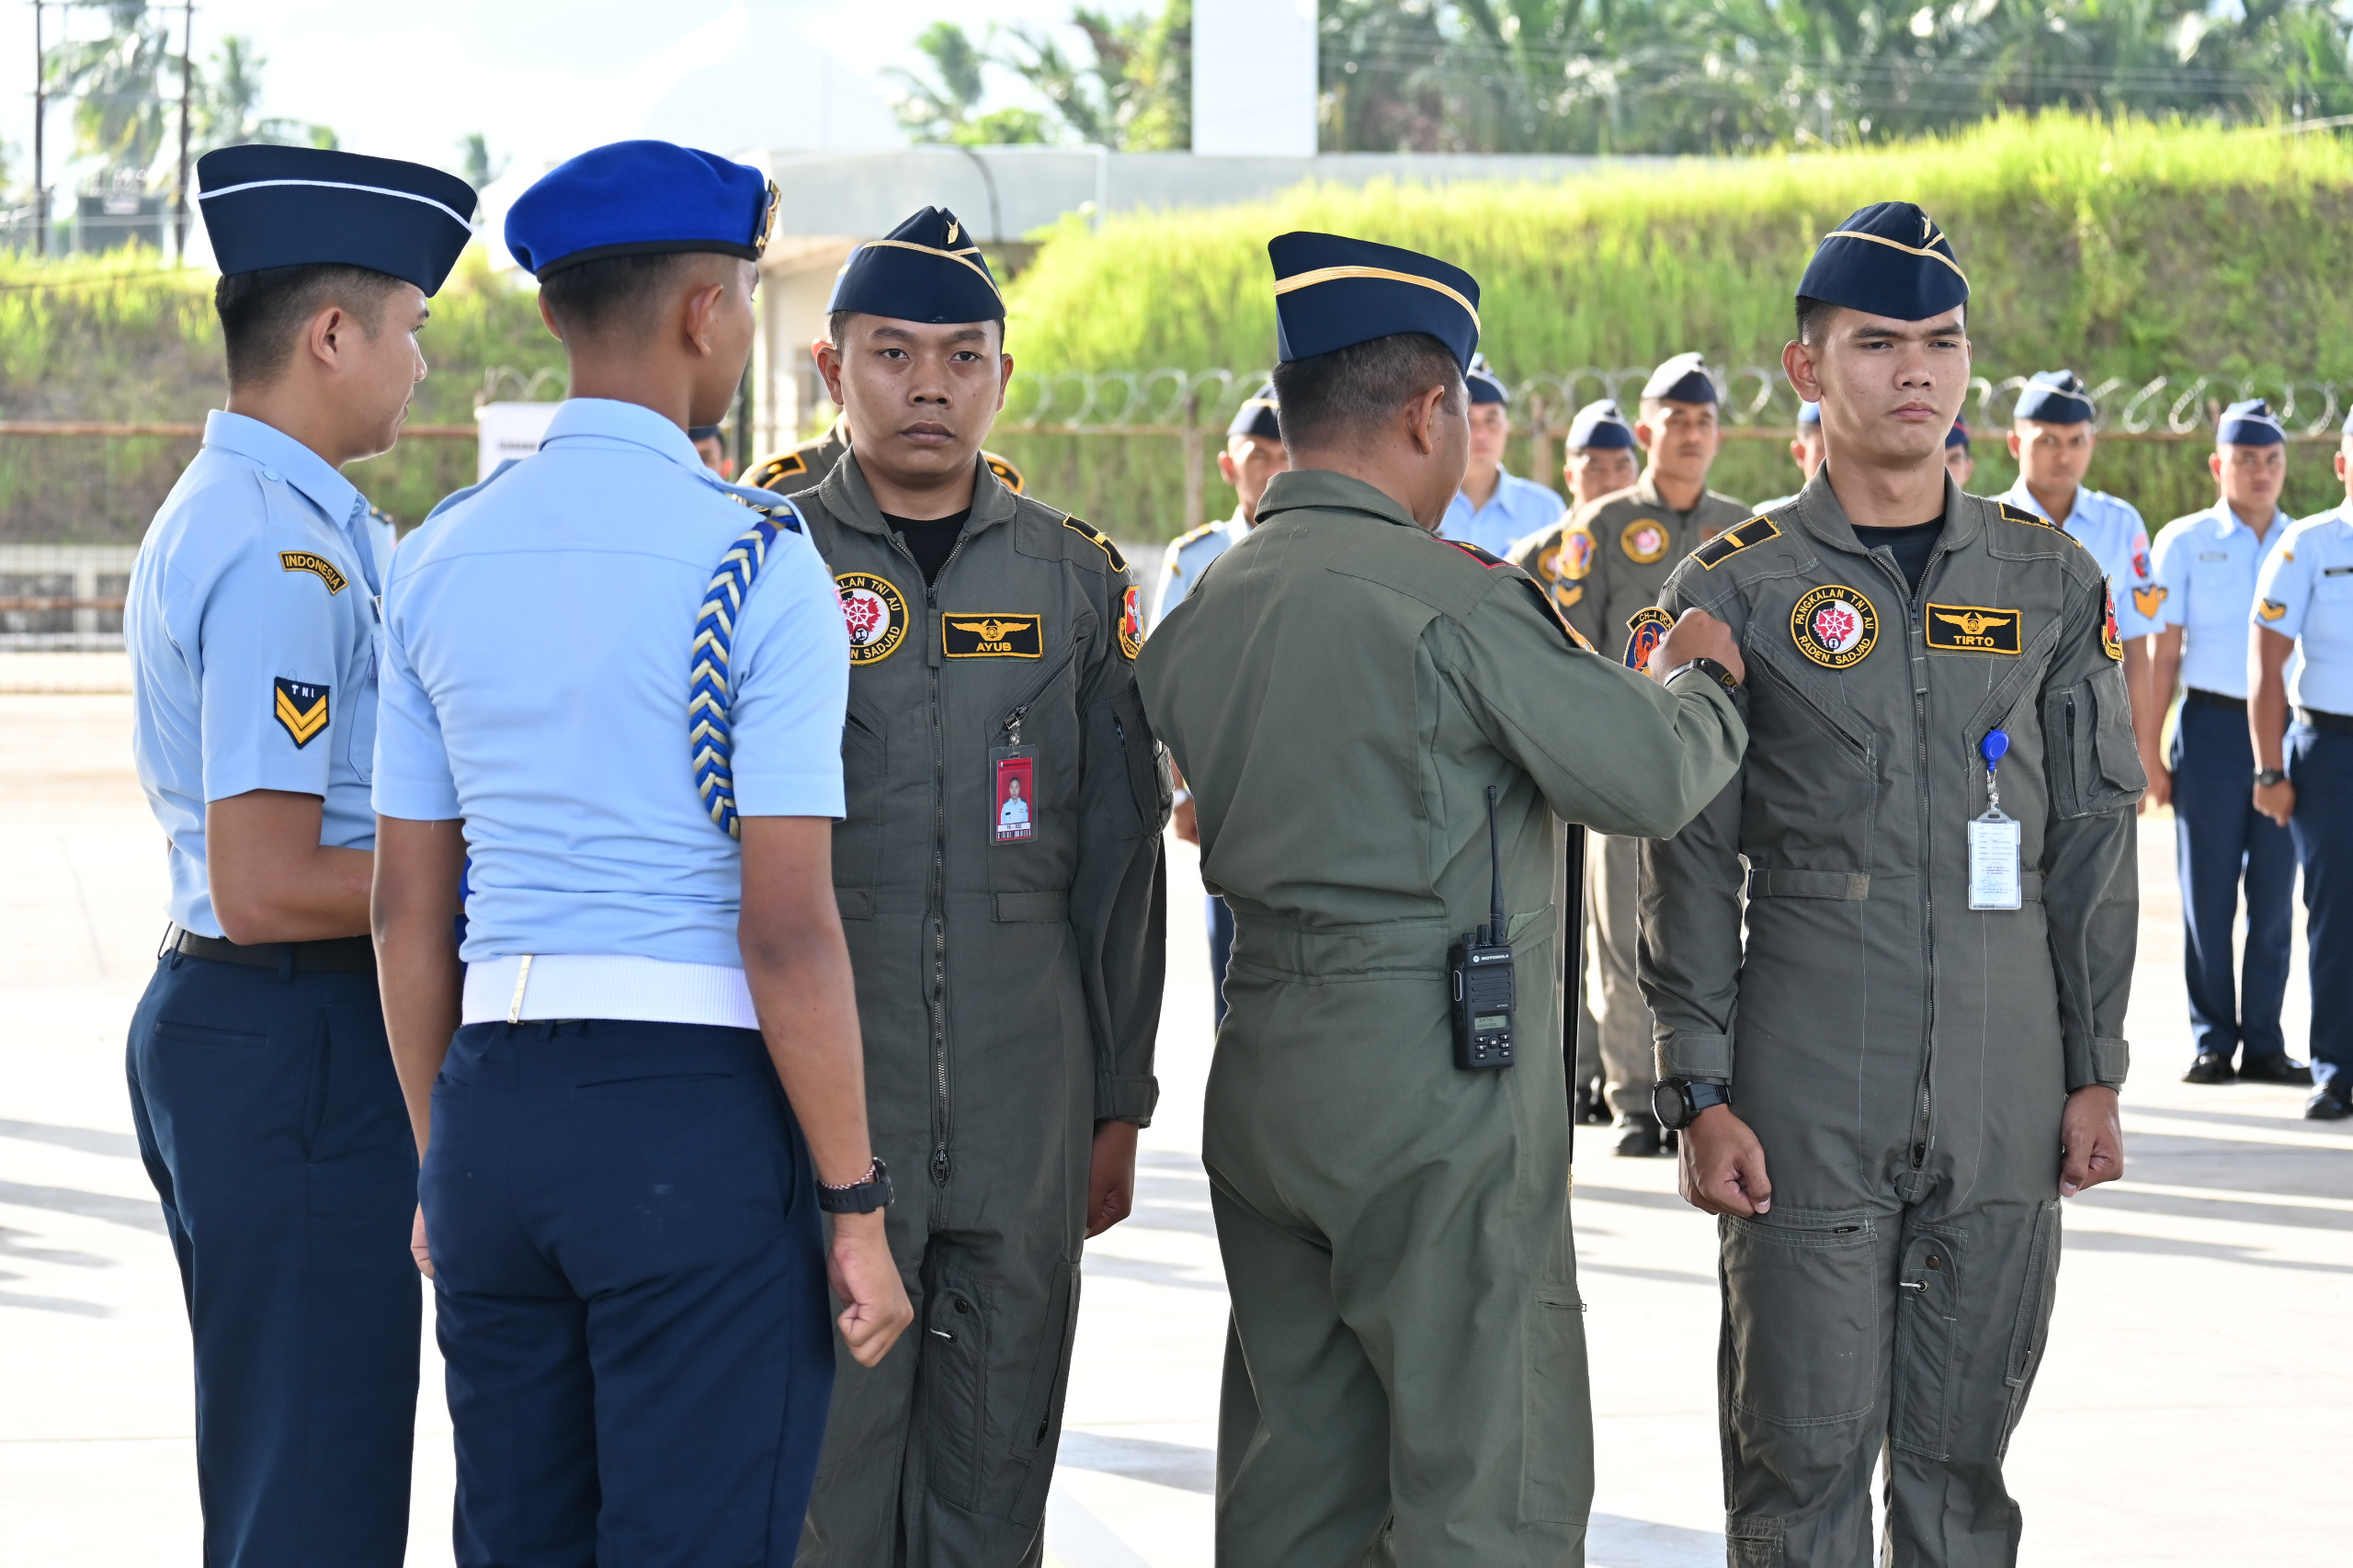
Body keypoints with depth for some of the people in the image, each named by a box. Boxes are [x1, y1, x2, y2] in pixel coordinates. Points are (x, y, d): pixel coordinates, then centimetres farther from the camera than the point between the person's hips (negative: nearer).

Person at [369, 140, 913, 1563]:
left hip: (494, 1115, 6)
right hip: (701, 1116, -6)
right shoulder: (754, 563, -9)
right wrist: (856, 1205, -7)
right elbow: (785, 926, -13)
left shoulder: (440, 560, 8)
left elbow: (408, 911, 11)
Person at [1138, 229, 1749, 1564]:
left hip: (1264, 1082, 8)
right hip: (1436, 1090, -8)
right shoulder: (1451, 598, -14)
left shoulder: (1205, 610, 9)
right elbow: (1649, 778, -11)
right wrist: (1702, 679, 9)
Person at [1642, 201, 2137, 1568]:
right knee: (1804, 1457, 0)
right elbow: (1692, 865, -1)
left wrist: (2096, 1073, 6)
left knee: (1963, 1457, 10)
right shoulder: (1734, 591, -1)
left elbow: (2093, 840, 10)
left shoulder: (2051, 580, 8)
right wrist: (1701, 1096, -7)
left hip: (2004, 1099, 3)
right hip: (1809, 1102, -3)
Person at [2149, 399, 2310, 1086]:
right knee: (2208, 893, 1)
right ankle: (2212, 1042, 8)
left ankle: (2264, 1042, 10)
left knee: (2275, 894, 3)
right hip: (2212, 726, -2)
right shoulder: (2184, 541, 4)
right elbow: (2163, 653, 2)